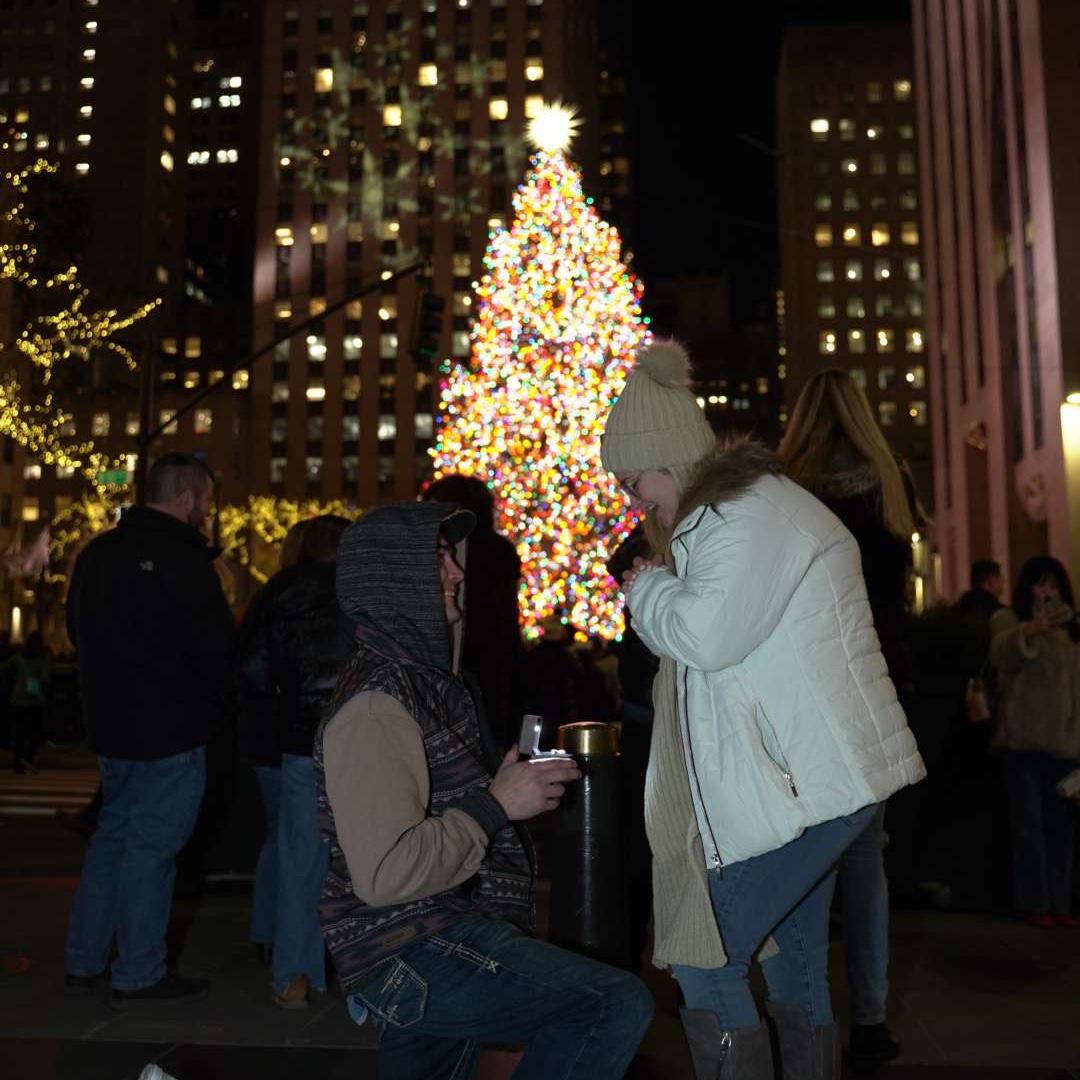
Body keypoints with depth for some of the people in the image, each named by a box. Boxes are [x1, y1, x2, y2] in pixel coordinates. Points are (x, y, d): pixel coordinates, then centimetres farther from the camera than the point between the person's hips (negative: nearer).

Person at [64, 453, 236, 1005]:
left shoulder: (96, 553, 7)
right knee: (152, 846, 2)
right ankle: (139, 974, 13)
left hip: (111, 725, 8)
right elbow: (216, 648, -19)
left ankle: (83, 963, 26)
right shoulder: (183, 559, -19)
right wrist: (215, 693, 1)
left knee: (112, 835, 19)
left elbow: (78, 632, 18)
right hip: (171, 729, -8)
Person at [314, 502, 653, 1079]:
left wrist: (510, 787, 11)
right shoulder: (374, 705, -18)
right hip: (415, 956, -10)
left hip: (418, 951, 10)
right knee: (619, 1004, -19)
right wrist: (496, 805, -18)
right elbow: (383, 873, -26)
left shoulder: (416, 679, 15)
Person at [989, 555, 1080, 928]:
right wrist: (1034, 629, -42)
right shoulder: (1008, 620, 1)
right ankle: (1033, 903, 2)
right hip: (1023, 739, -4)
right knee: (1029, 823, -4)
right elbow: (1002, 654, -22)